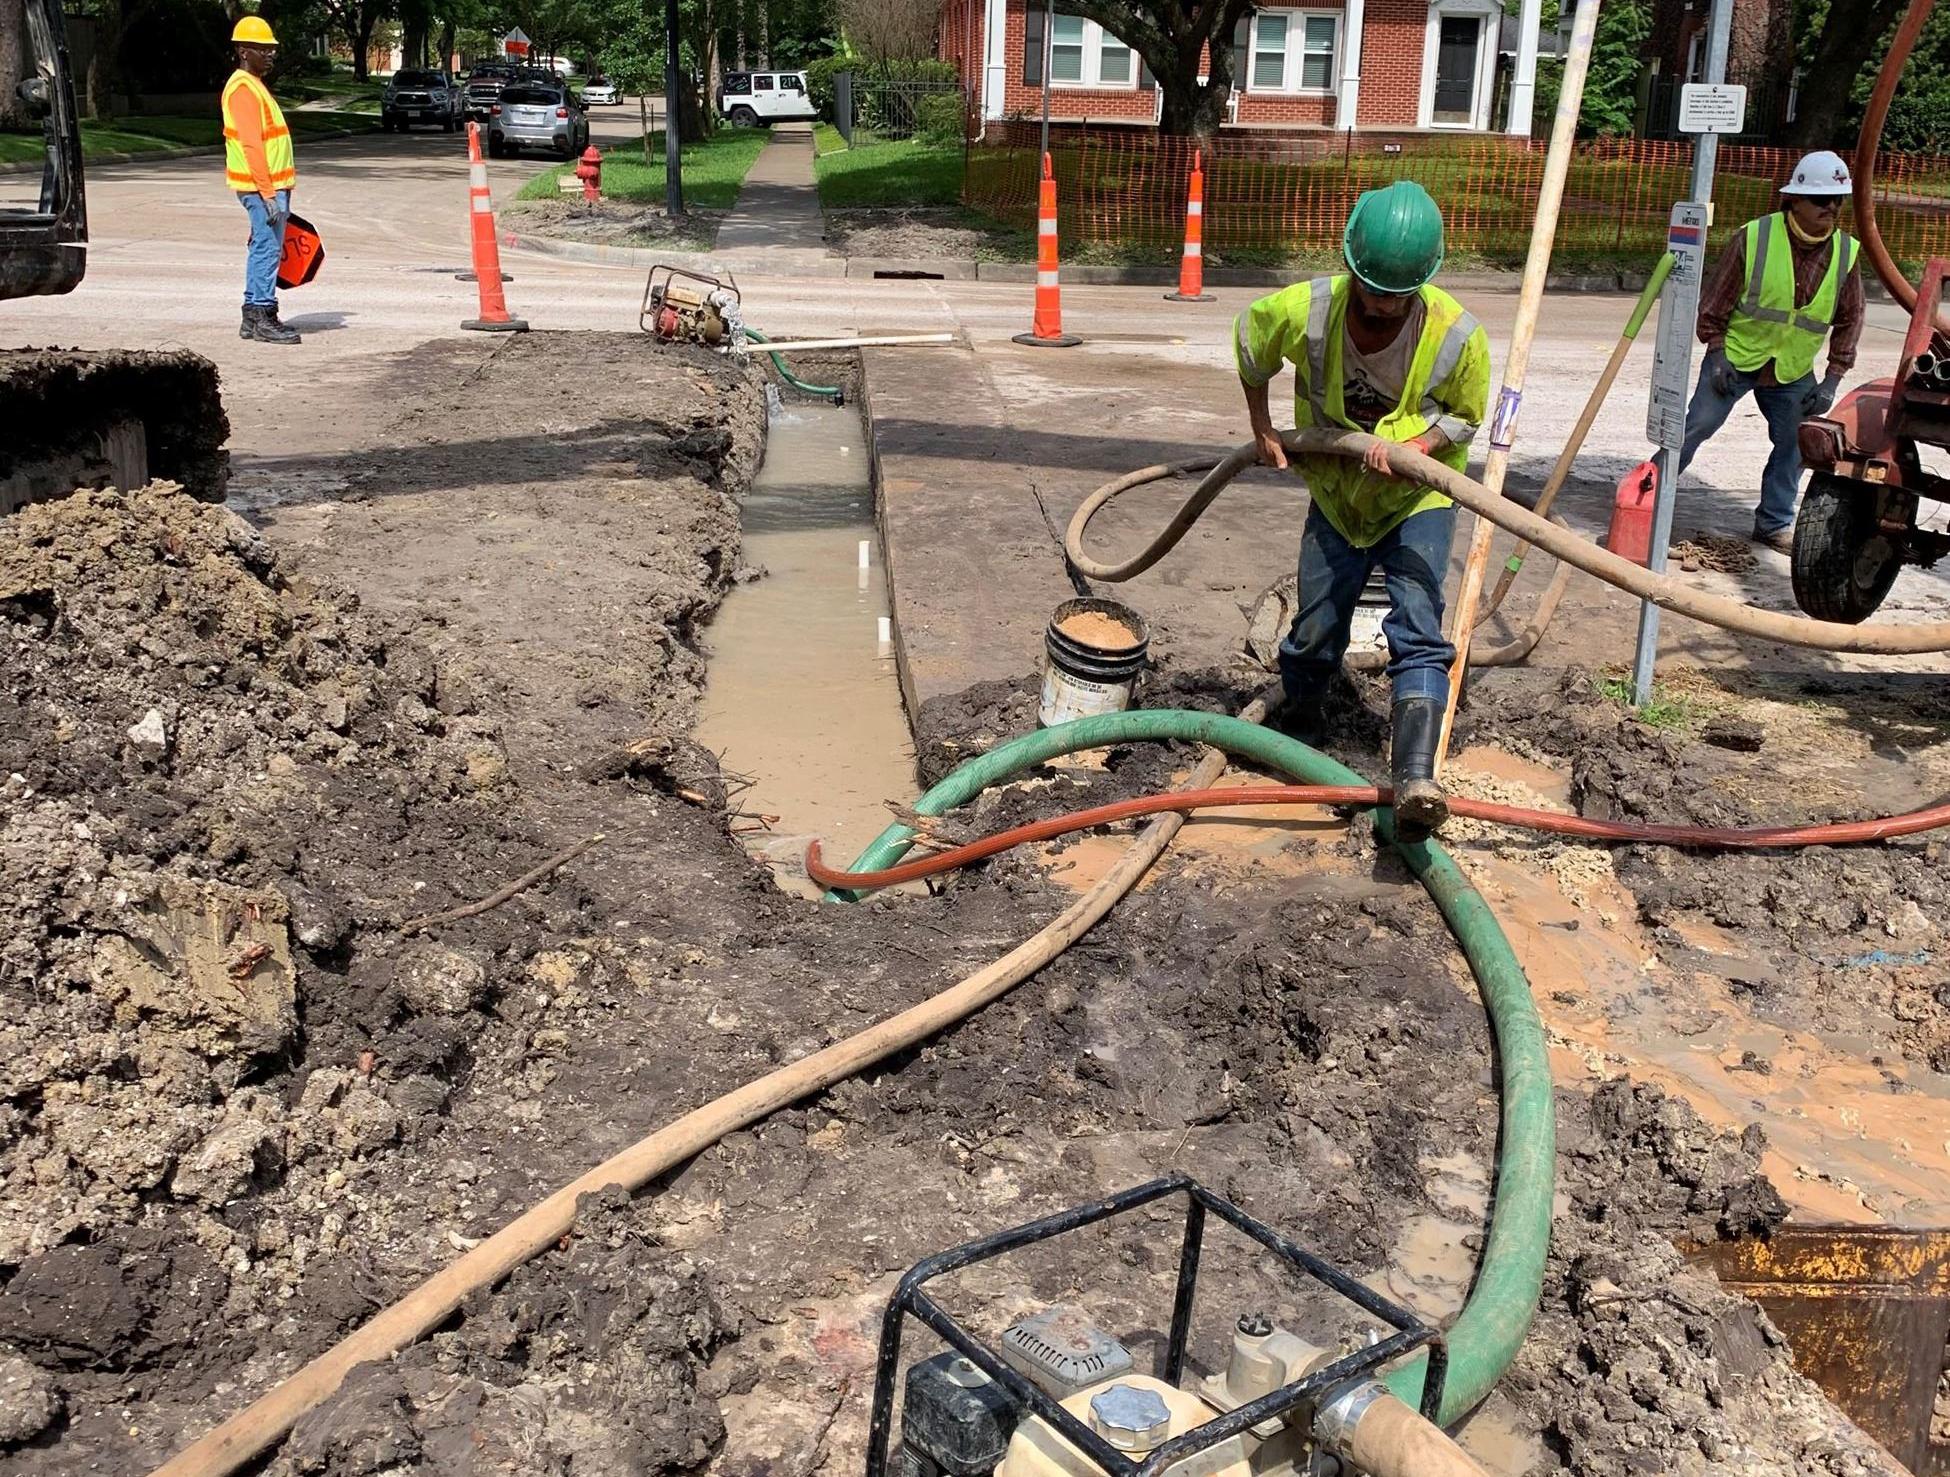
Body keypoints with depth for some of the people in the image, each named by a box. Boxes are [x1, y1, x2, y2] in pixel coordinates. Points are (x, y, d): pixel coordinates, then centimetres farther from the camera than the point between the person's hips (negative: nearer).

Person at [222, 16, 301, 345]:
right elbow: (251, 145, -21)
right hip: (263, 187, -10)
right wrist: (268, 194, -25)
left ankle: (252, 318, 17)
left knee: (263, 249, 12)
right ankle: (263, 317, -6)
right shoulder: (243, 88, -14)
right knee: (267, 248, -9)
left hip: (271, 185, 10)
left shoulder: (254, 86, 18)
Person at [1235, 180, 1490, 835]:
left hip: (1417, 499, -2)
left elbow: (1464, 418, -7)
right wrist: (1262, 428, 7)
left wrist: (1408, 449, -26)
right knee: (1314, 632, 11)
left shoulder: (1456, 335, -24)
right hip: (1336, 495, 2)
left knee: (1418, 635, -17)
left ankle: (1414, 778, -26)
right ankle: (1297, 725, 39)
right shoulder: (1305, 311, -21)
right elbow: (1250, 343, 3)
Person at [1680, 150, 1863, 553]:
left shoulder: (1846, 253, -4)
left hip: (1793, 371, 4)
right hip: (1736, 356, -3)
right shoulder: (1754, 237, -14)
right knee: (1696, 426, -8)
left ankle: (1774, 523, 21)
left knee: (1795, 445, 5)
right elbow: (1715, 300, -7)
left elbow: (1849, 321, 4)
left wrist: (1832, 380, -2)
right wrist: (1717, 355, -12)